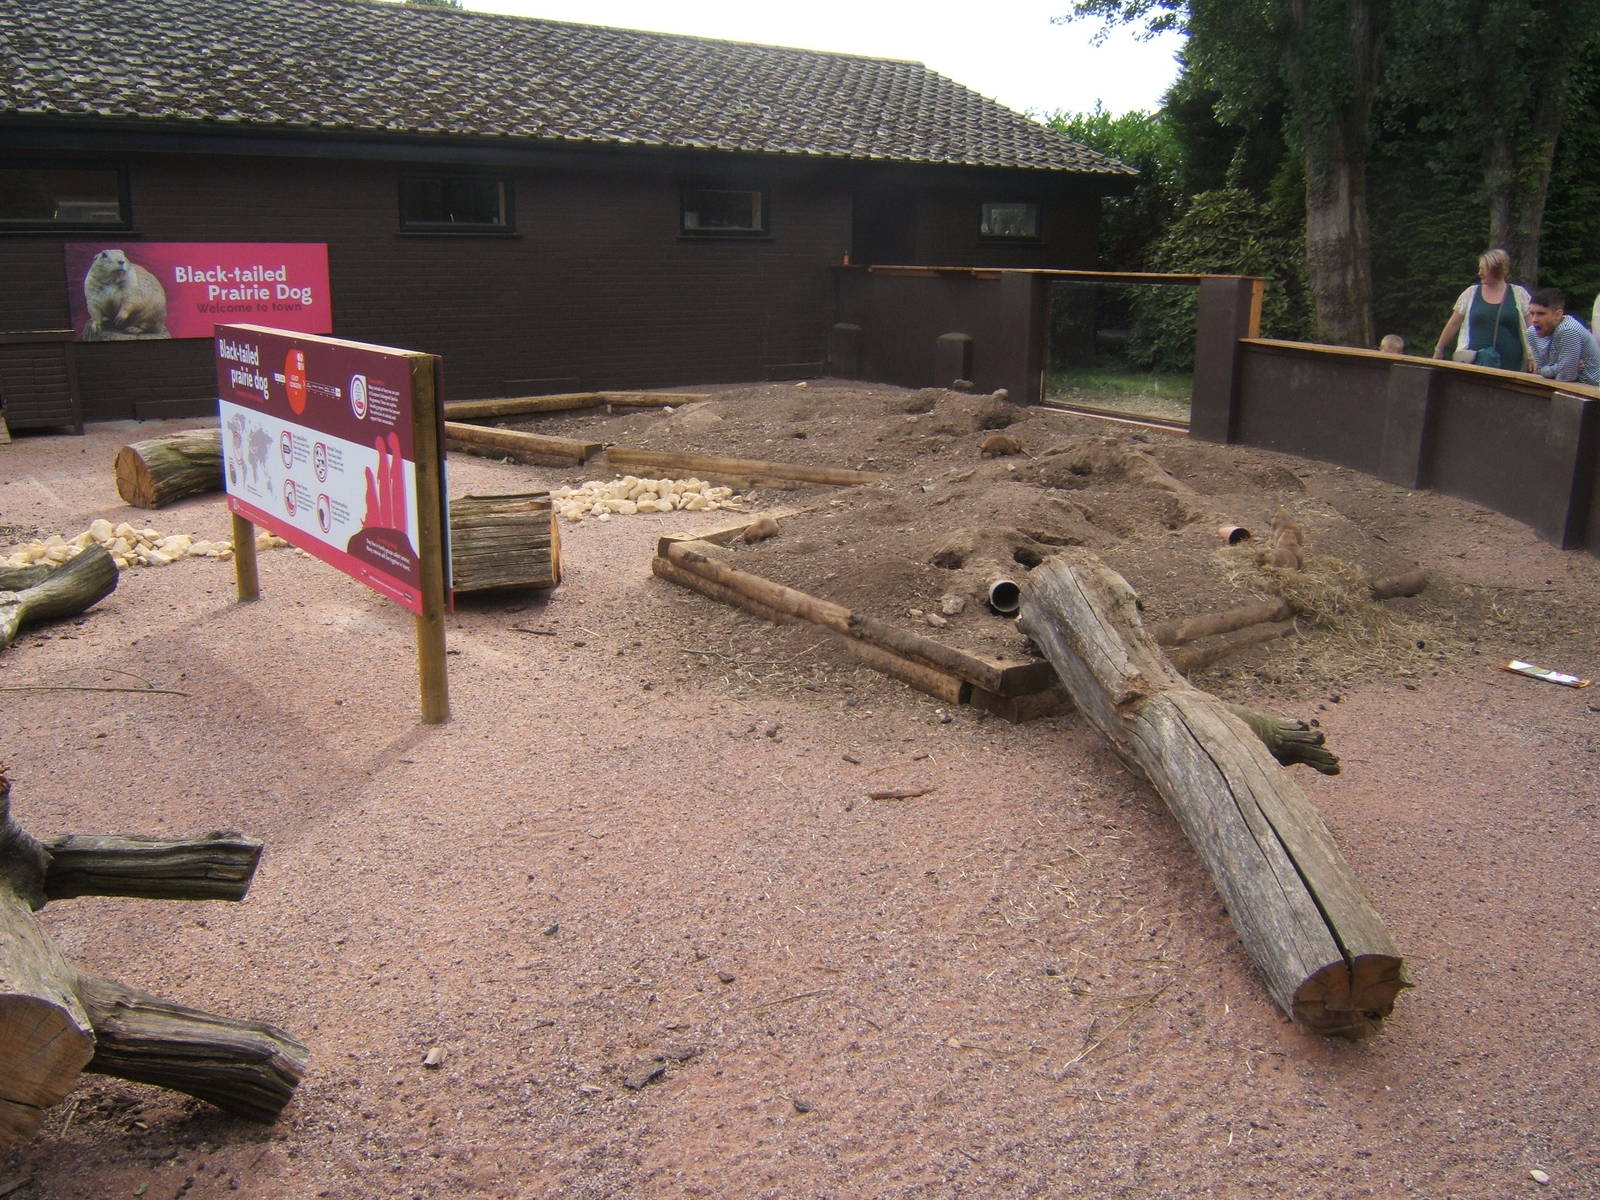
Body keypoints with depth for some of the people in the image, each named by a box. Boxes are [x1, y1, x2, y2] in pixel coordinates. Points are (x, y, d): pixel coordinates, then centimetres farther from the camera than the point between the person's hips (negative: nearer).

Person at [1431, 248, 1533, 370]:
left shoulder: (1519, 294, 6)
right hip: (1474, 363, 1)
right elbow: (1453, 324, 11)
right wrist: (1439, 351, 11)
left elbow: (1531, 329, 7)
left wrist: (1532, 358, 0)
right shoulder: (1471, 293, 8)